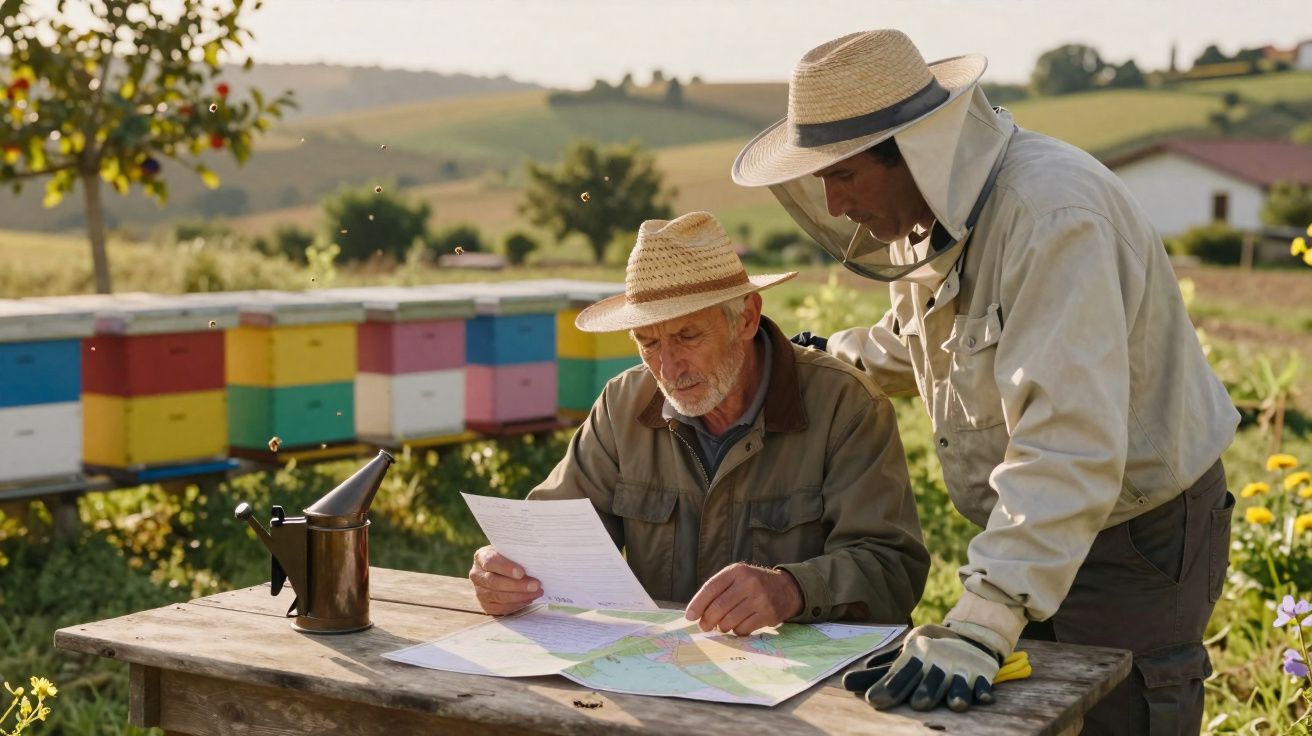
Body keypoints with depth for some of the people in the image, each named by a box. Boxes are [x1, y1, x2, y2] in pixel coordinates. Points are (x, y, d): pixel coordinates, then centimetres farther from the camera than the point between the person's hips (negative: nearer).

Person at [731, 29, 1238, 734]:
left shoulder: (1051, 214, -30)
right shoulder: (931, 207, 1)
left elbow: (1068, 444, -39)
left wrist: (979, 626, -43)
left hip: (1137, 537, -8)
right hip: (1029, 530, 8)